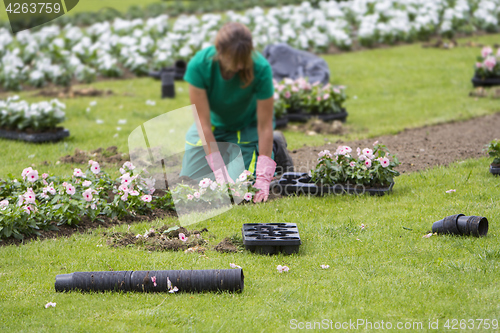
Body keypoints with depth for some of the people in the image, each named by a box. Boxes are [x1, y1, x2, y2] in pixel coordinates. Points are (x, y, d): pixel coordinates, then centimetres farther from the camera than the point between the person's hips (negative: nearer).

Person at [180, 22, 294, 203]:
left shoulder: (260, 68, -34)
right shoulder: (199, 65, -32)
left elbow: (265, 125, -27)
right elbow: (203, 122, -29)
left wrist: (263, 178, -32)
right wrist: (220, 172, -34)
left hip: (248, 125, -1)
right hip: (214, 124, 2)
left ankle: (275, 148, 14)